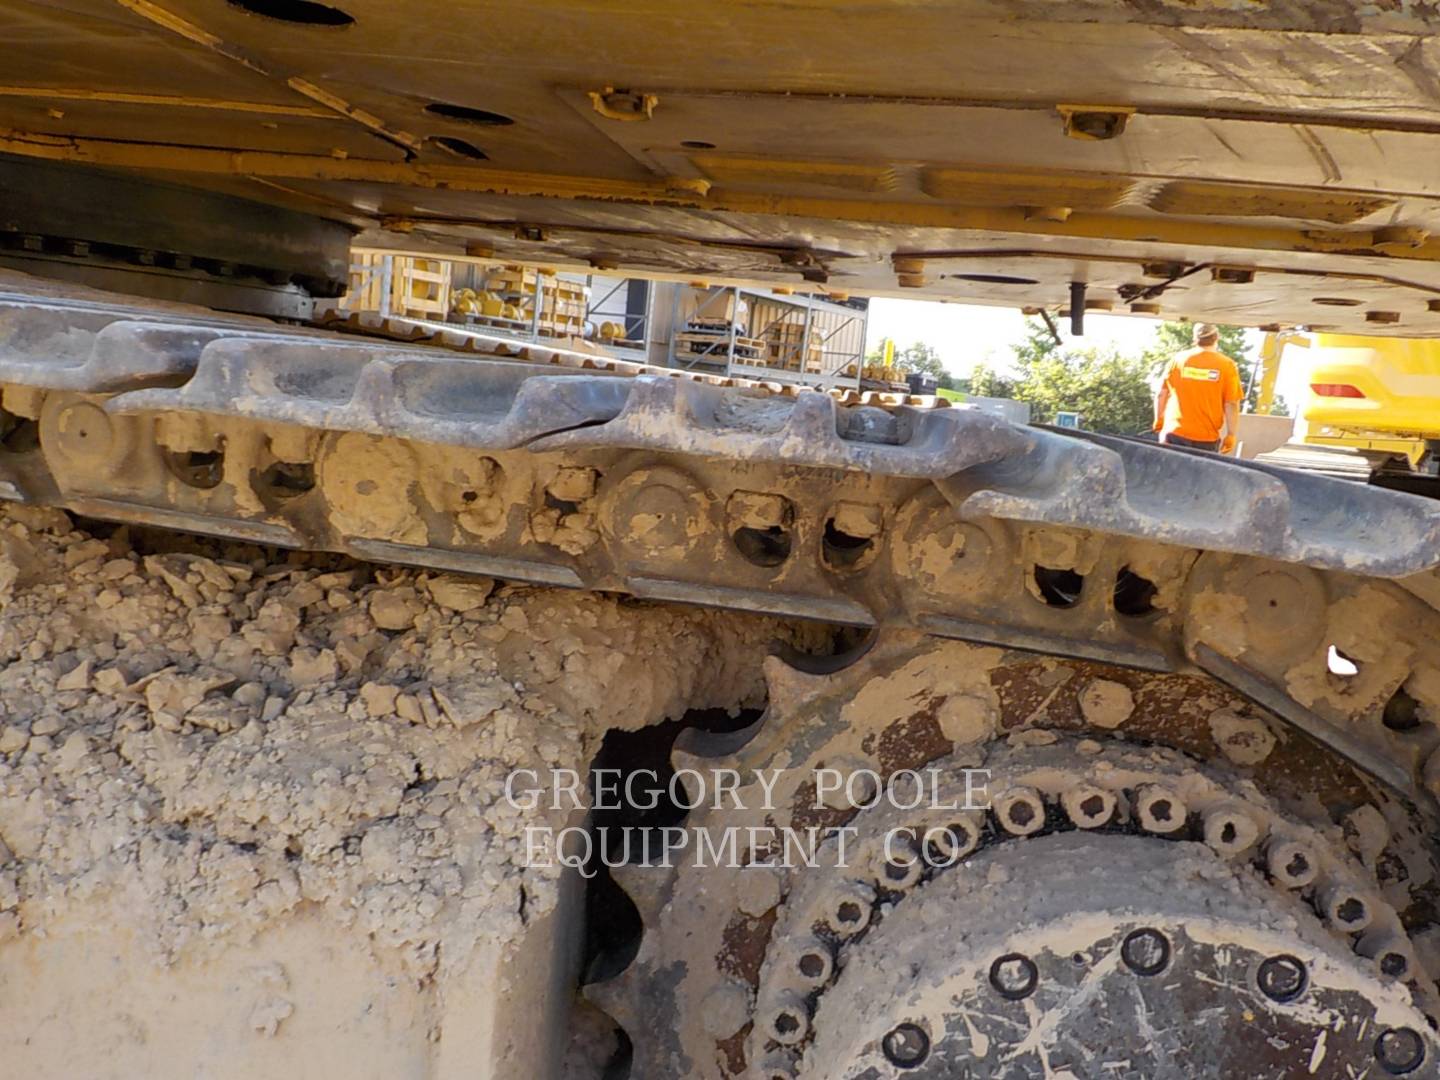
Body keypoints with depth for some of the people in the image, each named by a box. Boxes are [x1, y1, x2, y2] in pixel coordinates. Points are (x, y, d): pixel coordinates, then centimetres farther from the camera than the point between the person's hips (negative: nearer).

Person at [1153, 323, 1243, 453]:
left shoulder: (1178, 360, 1)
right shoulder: (1227, 365, -3)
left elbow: (1161, 395, 7)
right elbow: (1231, 404, -6)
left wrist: (1159, 421, 22)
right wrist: (1231, 435, 2)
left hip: (1175, 434, 1)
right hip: (1206, 439, -1)